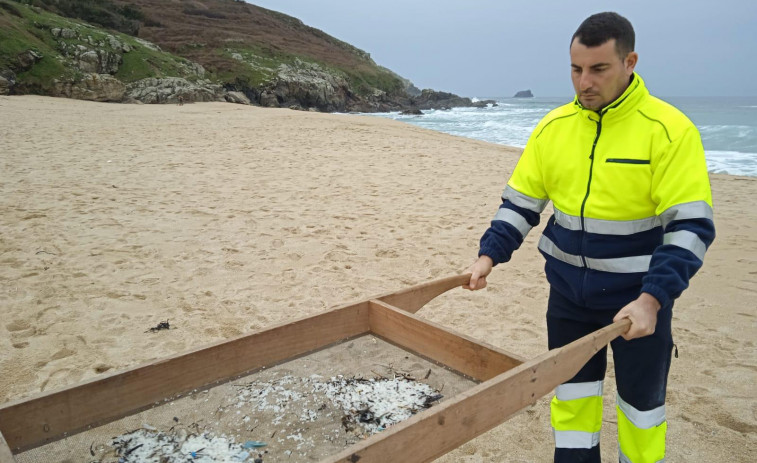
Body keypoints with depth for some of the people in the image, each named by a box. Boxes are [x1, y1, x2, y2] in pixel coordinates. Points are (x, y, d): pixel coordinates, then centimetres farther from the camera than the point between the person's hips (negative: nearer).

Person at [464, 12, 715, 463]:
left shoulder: (670, 130, -16)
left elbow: (691, 224, -18)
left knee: (641, 395, 15)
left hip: (639, 297, -3)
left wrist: (653, 299, -27)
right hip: (569, 290, 4)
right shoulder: (553, 126, -3)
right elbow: (521, 202, 3)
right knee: (572, 385, 17)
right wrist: (489, 255, -8)